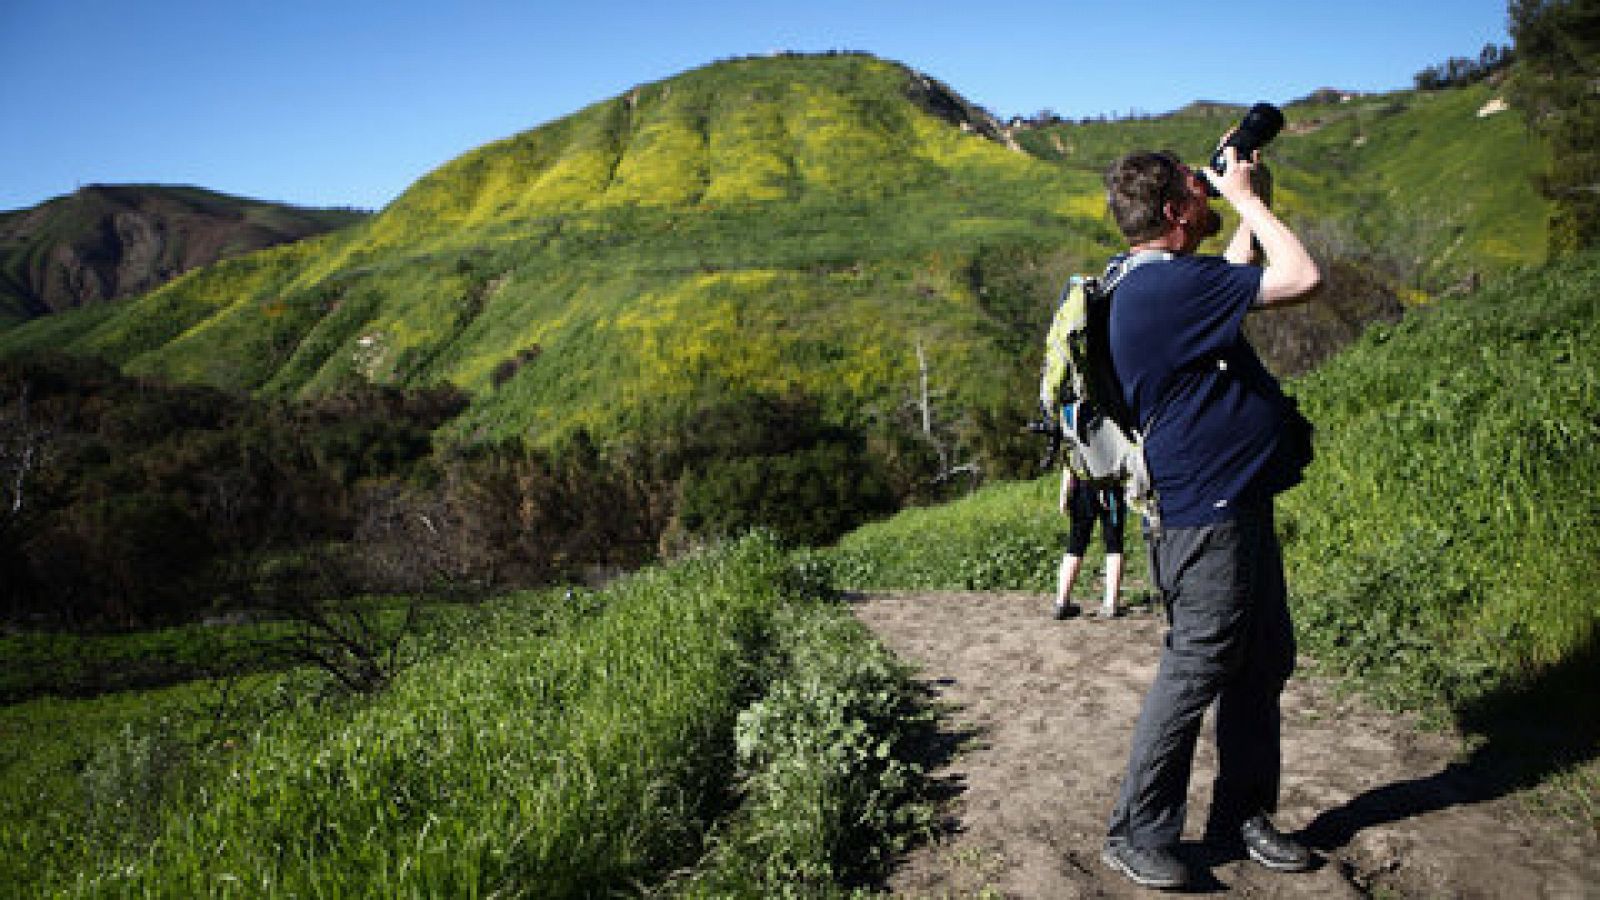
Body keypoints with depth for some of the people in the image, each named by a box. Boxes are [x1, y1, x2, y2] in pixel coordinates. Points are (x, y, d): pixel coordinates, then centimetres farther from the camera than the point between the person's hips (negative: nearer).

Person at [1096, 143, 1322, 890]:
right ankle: (1136, 836, 11)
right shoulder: (1166, 284, -21)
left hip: (1239, 506, 11)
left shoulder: (1161, 282, 13)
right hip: (1204, 514, -11)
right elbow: (1302, 279, -21)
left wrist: (1248, 210, 22)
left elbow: (1237, 279, 32)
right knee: (1194, 672, -3)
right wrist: (1245, 197, -9)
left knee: (1263, 664, 16)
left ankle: (1241, 814, 30)